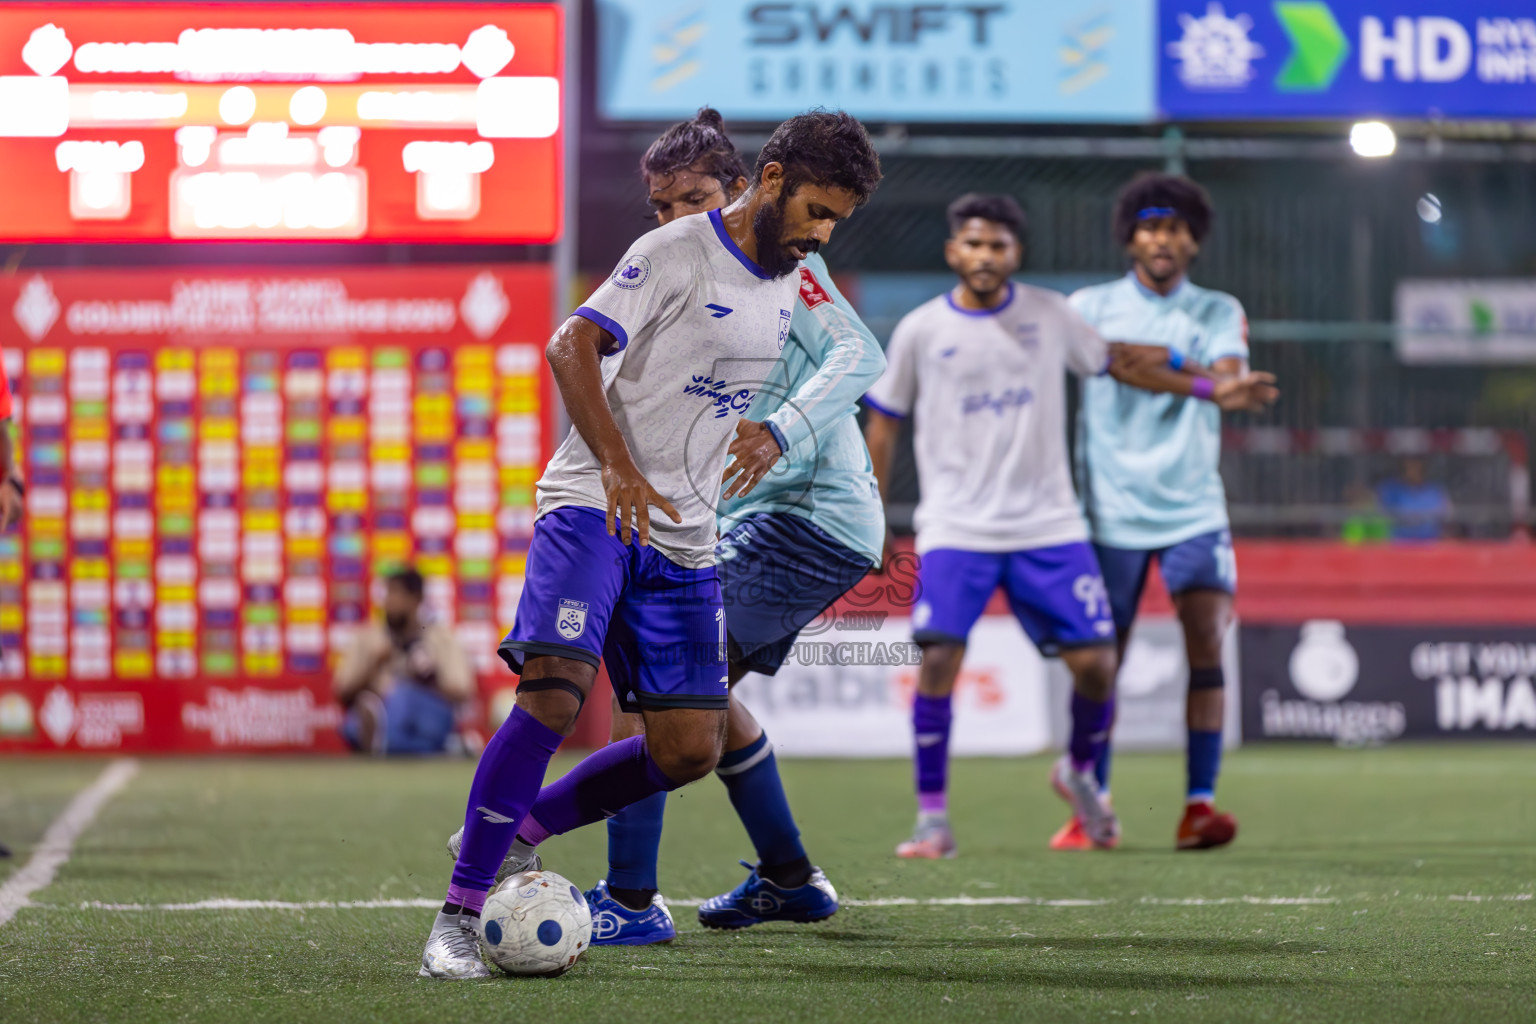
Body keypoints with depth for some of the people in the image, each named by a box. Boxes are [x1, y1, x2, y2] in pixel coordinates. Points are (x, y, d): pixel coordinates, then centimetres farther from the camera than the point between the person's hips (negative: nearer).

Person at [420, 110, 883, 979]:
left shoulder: (787, 283, 14)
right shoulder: (679, 253, -9)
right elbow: (573, 346, -15)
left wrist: (769, 438, 11)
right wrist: (619, 467, -25)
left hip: (686, 539, 8)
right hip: (592, 506, -7)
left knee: (690, 752, -1)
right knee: (556, 689, -25)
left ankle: (516, 832, 19)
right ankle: (460, 914, -21)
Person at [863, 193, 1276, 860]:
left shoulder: (1049, 314, 4)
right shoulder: (921, 331, 0)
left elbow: (1120, 363, 18)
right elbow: (883, 423, 9)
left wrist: (1211, 391, 15)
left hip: (1049, 527, 2)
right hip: (955, 529, -2)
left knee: (1094, 661, -4)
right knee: (938, 660, -18)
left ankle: (1079, 772, 26)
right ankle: (933, 818, -5)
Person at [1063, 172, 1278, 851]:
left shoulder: (1219, 312, 5)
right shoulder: (1089, 308, 5)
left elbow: (1228, 381, -12)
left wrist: (1170, 361, -28)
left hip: (1193, 508, 0)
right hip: (1110, 509, 0)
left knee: (1206, 645, -13)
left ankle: (1199, 806, -10)